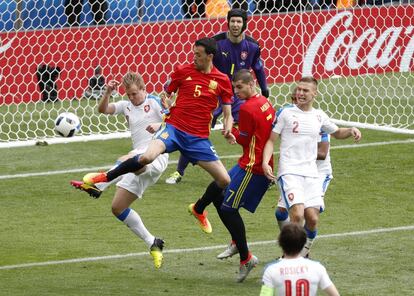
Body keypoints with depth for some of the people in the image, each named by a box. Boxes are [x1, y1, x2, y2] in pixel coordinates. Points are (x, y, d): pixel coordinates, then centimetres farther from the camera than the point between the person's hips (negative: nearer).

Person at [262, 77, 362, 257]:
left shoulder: (319, 116, 13)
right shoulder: (285, 112, 1)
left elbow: (337, 133, 30)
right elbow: (271, 140, 3)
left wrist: (351, 131, 8)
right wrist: (265, 162, -14)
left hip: (310, 174, 4)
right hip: (289, 173, -4)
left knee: (312, 219, -3)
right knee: (297, 214, -22)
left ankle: (302, 254, 21)